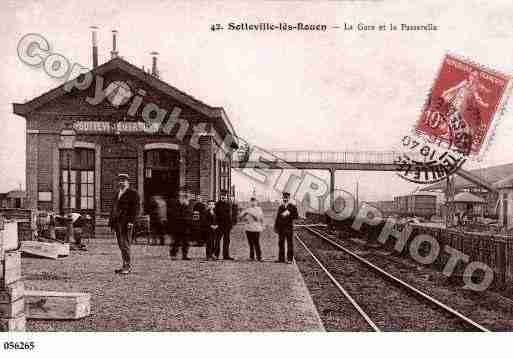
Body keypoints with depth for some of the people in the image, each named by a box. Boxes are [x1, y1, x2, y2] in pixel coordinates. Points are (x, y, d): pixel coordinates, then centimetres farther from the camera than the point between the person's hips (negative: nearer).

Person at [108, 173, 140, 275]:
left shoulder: (133, 193, -1)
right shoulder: (117, 193, 22)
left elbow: (135, 208, -9)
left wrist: (131, 221, -18)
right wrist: (111, 221, 16)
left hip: (126, 223, -7)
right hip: (117, 222, 7)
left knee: (125, 244, -10)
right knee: (121, 245, 7)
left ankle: (127, 266, -7)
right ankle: (124, 265, 12)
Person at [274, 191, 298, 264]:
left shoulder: (292, 207, 1)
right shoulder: (280, 207, 14)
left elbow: (296, 216, -7)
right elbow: (277, 217, 14)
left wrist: (288, 214, -17)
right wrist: (276, 227, 9)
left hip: (289, 228, -4)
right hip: (281, 228, 4)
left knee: (289, 243, -2)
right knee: (281, 243, 6)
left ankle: (290, 259, 1)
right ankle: (281, 259, 11)